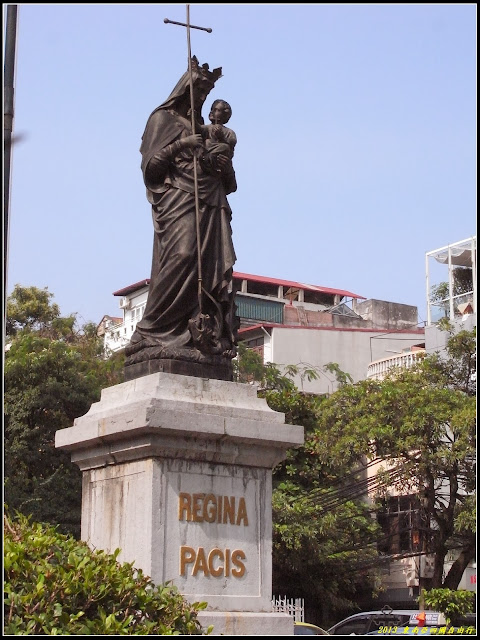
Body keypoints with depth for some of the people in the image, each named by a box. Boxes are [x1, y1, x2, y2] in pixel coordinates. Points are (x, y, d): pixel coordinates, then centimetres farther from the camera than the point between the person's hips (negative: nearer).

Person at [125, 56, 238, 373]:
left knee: (213, 270, -9)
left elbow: (227, 185, 26)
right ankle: (155, 333, -26)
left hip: (211, 206, 6)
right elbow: (150, 165, 1)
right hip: (178, 200, -6)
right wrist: (179, 146, -11)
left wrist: (227, 168, 4)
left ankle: (209, 339, -15)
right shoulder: (163, 119, 13)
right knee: (181, 256, -25)